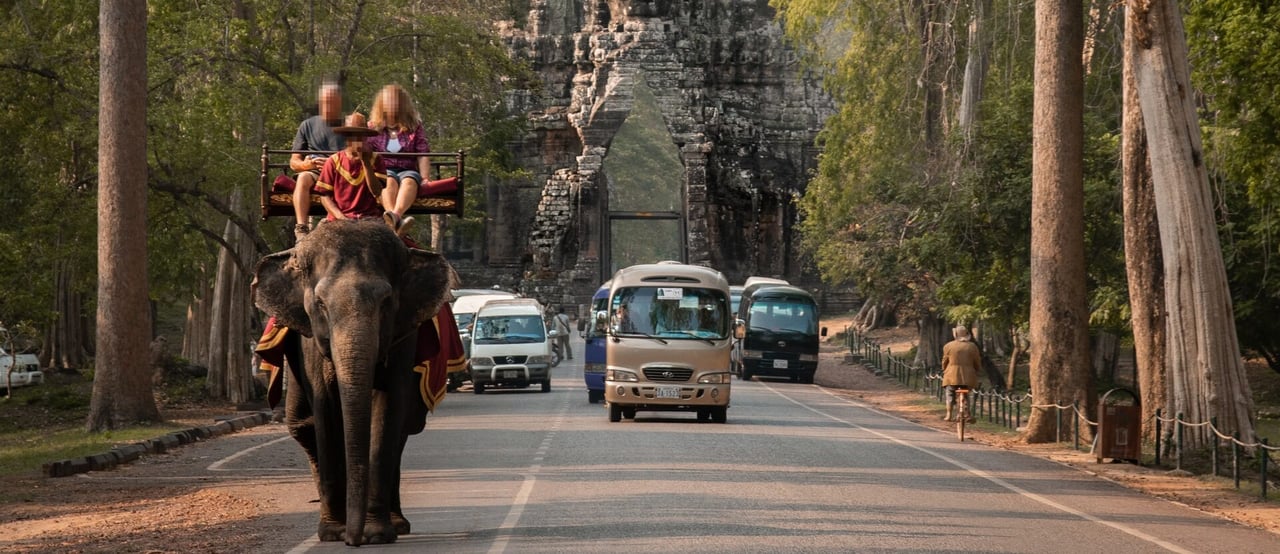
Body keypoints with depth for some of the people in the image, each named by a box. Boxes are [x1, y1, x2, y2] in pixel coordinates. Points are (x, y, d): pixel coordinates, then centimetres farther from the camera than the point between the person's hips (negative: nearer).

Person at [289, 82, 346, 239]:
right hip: (314, 172, 1)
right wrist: (306, 164, -9)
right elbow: (293, 163, 17)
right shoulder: (308, 125, 21)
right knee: (303, 178, -35)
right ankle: (301, 228, -47)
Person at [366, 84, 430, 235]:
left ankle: (395, 215, -68)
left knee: (409, 181, -37)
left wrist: (424, 178, -4)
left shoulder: (414, 128, 18)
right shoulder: (374, 128, 19)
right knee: (389, 181, -38)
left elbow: (423, 156, 12)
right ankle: (396, 222, -67)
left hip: (408, 170, 0)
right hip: (383, 170, 0)